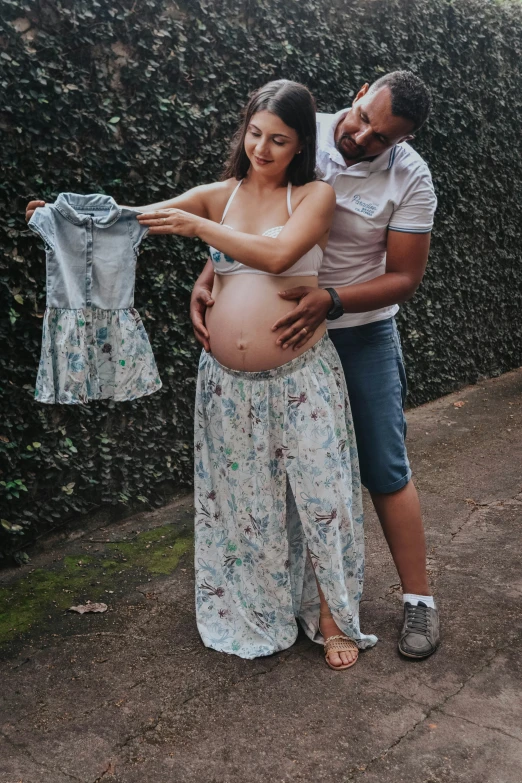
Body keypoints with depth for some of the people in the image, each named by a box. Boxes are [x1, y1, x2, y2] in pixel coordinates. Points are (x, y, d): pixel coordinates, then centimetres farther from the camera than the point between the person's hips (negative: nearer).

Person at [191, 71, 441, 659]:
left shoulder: (410, 179, -13)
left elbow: (404, 278, -12)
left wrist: (332, 300, -28)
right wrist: (206, 279, -17)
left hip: (363, 335, -2)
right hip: (284, 332, 3)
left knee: (385, 470, 0)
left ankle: (418, 599, 15)